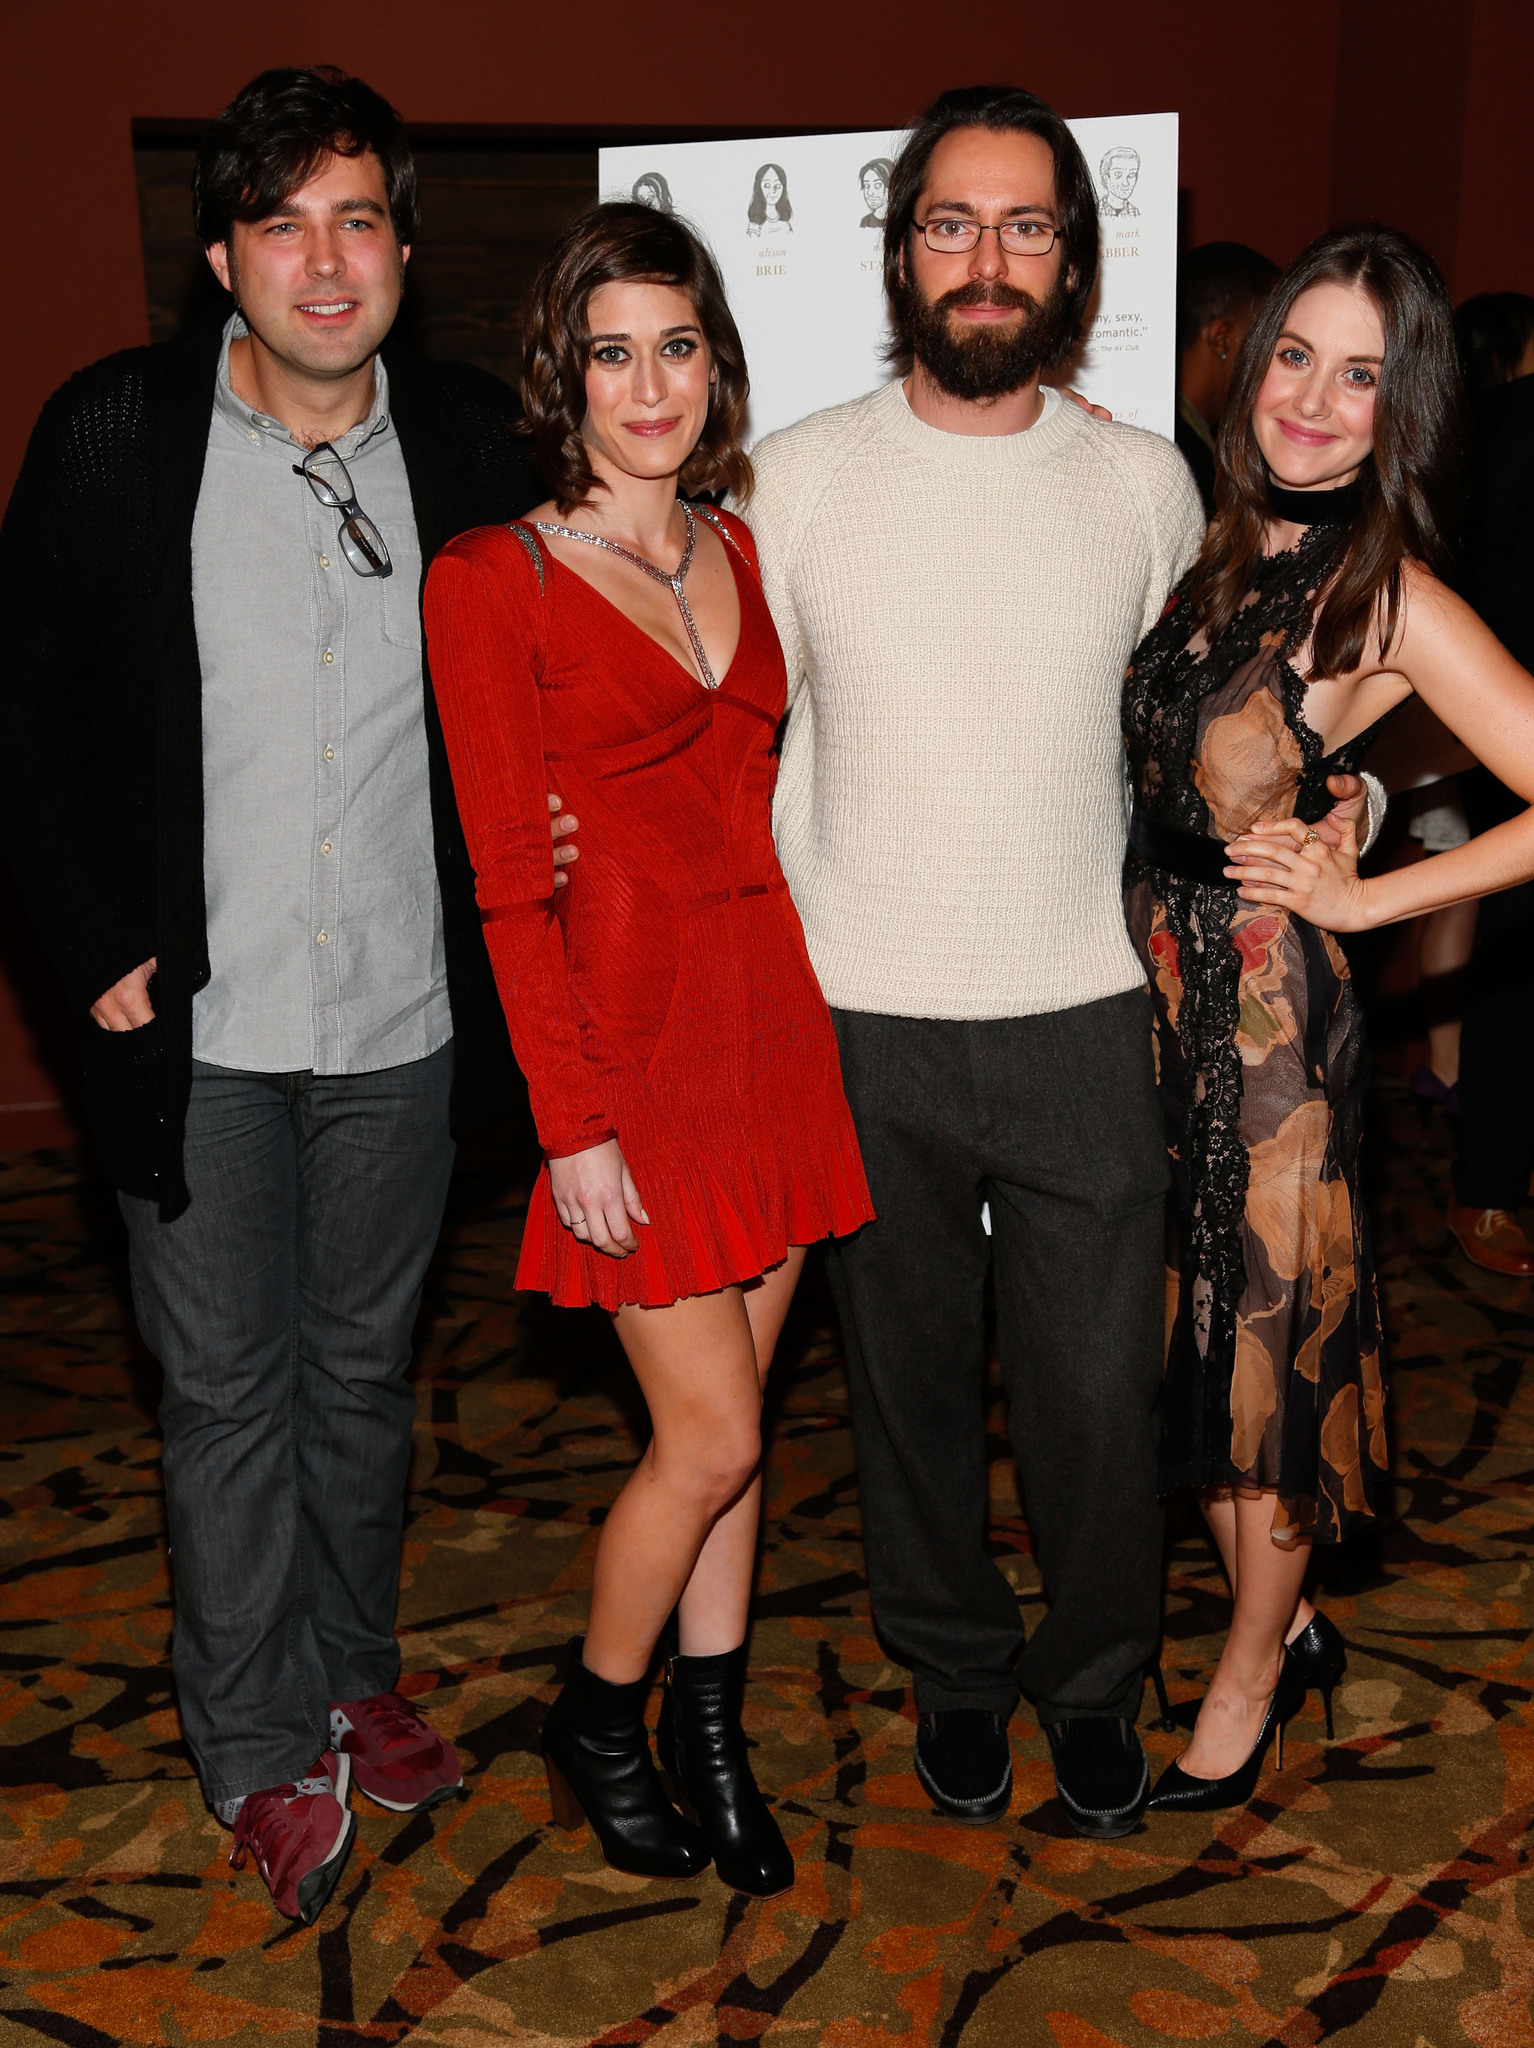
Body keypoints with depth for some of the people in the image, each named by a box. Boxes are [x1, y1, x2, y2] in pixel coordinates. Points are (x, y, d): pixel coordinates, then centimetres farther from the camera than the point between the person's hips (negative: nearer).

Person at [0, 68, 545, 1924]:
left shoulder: (468, 437, -1)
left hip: (403, 1014, 2)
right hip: (199, 1016, -2)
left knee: (363, 1366, 18)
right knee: (227, 1390, 9)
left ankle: (351, 1677, 38)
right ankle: (262, 1752, 27)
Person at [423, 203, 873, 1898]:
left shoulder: (740, 552, 11)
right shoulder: (494, 579, -7)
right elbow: (509, 880, -10)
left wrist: (815, 1022, 6)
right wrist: (572, 1122, -13)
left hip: (776, 1024, 6)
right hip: (633, 1038, -5)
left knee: (730, 1412, 14)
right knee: (711, 1435, -1)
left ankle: (709, 1729, 32)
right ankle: (595, 1724, 26)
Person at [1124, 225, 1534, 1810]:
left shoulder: (1392, 597, -14)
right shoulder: (1225, 547, 6)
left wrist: (1368, 896, -12)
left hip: (1270, 1000, -7)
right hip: (1156, 981, 7)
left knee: (1265, 1325, 8)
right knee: (1202, 1323, 15)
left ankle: (1246, 1679, 28)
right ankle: (1284, 1627, 35)